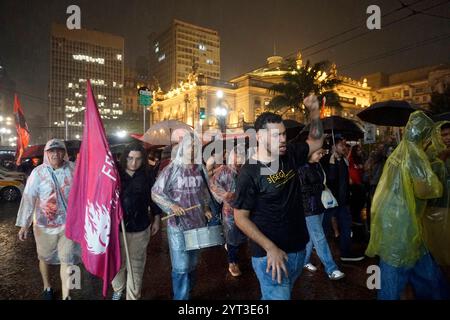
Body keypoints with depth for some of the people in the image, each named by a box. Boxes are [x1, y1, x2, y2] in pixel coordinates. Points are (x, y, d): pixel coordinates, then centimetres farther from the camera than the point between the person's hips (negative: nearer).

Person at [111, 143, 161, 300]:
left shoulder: (148, 175, -6)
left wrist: (156, 219, 7)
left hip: (140, 228, 0)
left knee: (136, 266, 11)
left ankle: (133, 296, 31)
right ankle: (118, 290, 47)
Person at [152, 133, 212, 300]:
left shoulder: (200, 169, 3)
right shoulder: (172, 169, -11)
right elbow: (155, 193, -9)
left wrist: (206, 208, 3)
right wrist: (172, 206, -22)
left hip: (198, 222, 5)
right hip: (178, 224, -5)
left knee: (192, 263, 18)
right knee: (181, 266, -1)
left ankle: (188, 293, 36)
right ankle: (180, 297, 18)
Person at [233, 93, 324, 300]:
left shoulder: (289, 156, 0)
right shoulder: (249, 172, -19)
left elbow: (316, 142, 16)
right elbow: (241, 217, -16)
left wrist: (314, 112, 1)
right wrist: (270, 248, -22)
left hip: (298, 249, 7)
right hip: (270, 255, -6)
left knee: (277, 295, 24)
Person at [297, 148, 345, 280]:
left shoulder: (318, 166, 8)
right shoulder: (302, 168, -15)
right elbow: (302, 188, -17)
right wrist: (321, 187, -11)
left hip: (319, 205, 8)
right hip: (309, 208, -8)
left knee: (312, 236, 15)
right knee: (320, 238, -3)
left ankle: (305, 261, 30)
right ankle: (331, 269, 3)